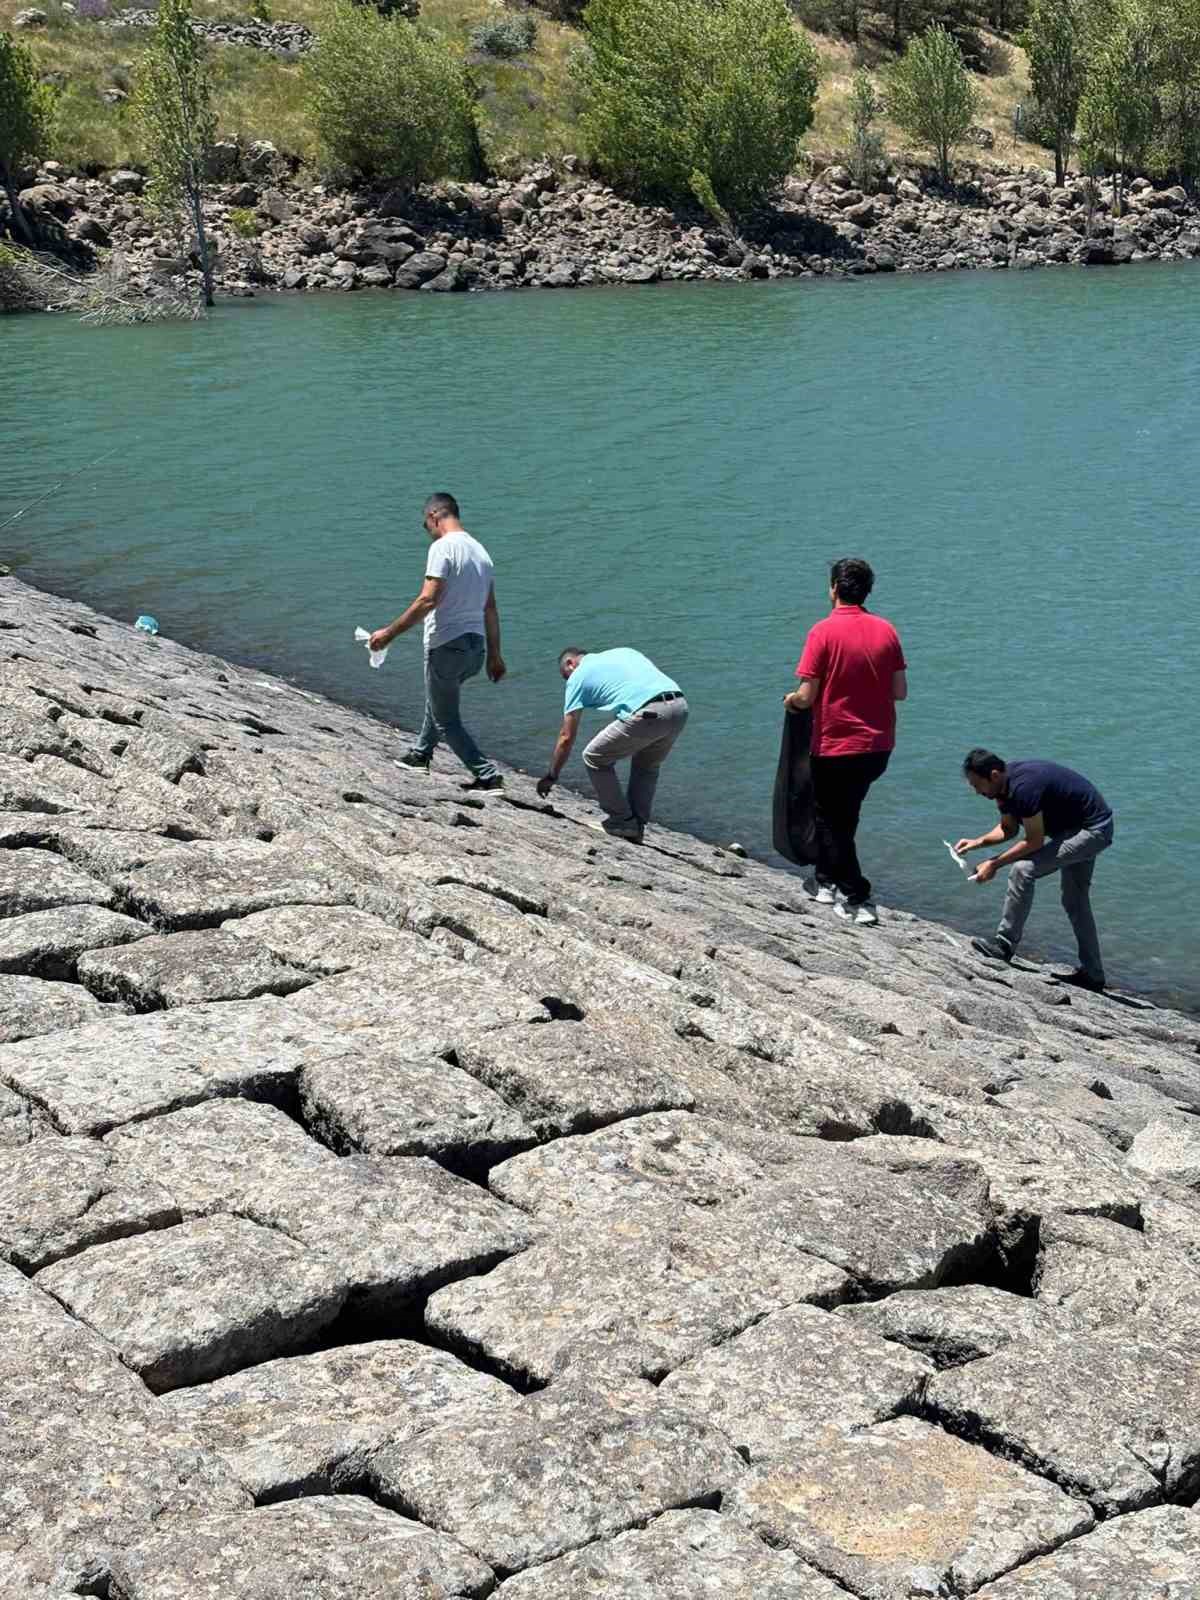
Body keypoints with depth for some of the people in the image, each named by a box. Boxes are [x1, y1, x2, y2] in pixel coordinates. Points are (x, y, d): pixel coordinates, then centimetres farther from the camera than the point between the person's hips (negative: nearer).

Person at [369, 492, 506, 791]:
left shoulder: (443, 547, -14)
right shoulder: (480, 551, 12)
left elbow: (428, 600, -23)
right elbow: (491, 610, 14)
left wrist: (389, 633, -19)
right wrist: (494, 655, 18)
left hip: (447, 646, -8)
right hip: (476, 646, 8)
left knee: (447, 721, 3)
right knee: (438, 699, 31)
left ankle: (487, 775, -5)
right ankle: (420, 754, 45)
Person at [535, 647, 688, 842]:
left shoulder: (578, 676, 17)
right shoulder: (624, 652, 34)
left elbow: (566, 737, 18)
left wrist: (551, 776, 28)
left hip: (648, 714, -6)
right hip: (680, 707, 7)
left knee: (594, 758, 14)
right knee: (647, 765, 31)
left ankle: (621, 822, 19)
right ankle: (637, 826, 30)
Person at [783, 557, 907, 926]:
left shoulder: (824, 632, -15)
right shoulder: (886, 631, 0)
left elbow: (807, 696, -15)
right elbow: (900, 691, 2)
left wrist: (791, 700, 7)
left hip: (835, 747, -5)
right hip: (879, 746, 5)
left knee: (832, 820, 9)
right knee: (845, 814, 23)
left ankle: (857, 899, 7)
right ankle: (827, 881, 34)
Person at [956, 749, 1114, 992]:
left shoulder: (1023, 787, -30)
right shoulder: (1005, 782, 0)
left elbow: (1035, 841, -25)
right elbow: (1008, 828, 13)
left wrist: (994, 864, -20)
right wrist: (978, 842, -4)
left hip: (1092, 831, -11)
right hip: (1081, 828, 11)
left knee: (1022, 869, -21)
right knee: (1075, 901, 18)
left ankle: (1004, 945, -12)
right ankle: (1091, 974, 27)